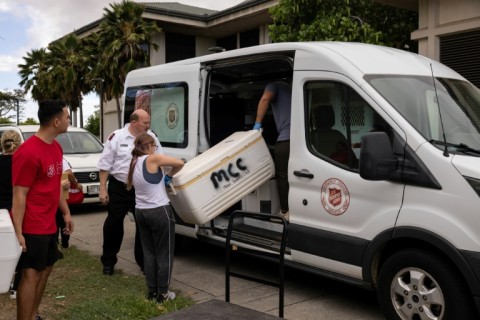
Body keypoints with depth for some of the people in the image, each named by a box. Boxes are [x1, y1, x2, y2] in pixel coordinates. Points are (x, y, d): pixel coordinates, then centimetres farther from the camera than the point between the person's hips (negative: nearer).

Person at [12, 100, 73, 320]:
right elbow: (19, 196, -19)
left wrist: (66, 212, 18)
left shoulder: (56, 147, 8)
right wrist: (18, 232, -20)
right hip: (32, 227, -9)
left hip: (49, 224, 9)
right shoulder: (28, 152, -20)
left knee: (45, 269, 17)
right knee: (31, 275, -1)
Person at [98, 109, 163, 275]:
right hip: (119, 188, -3)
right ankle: (108, 261, 24)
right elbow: (105, 165, -5)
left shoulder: (152, 137, 0)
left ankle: (143, 261, 25)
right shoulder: (117, 137, -9)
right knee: (113, 224, 7)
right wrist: (103, 189, -7)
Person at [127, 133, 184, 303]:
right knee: (164, 253, 5)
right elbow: (180, 163, -19)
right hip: (159, 212, -7)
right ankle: (162, 293, 11)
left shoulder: (133, 164, 8)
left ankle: (152, 291, 21)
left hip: (141, 212, 7)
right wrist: (169, 175, 0)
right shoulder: (153, 159, -14)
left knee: (149, 252, 15)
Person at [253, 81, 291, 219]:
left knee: (283, 176, 5)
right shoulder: (289, 88, 31)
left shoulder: (274, 85, 10)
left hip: (286, 138, -7)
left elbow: (265, 99, -14)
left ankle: (285, 211, 10)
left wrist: (258, 123, -11)